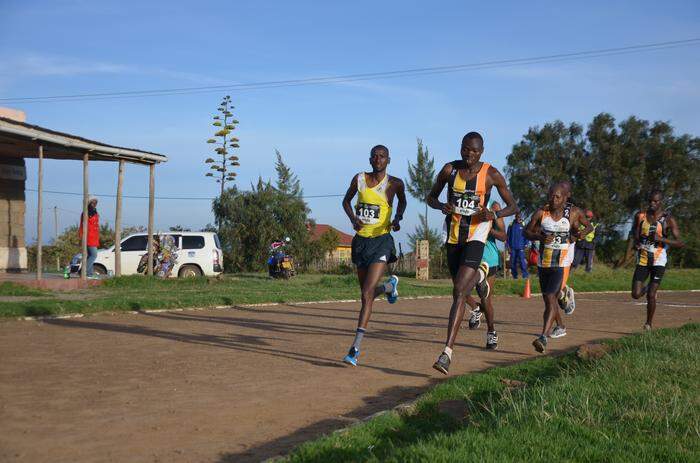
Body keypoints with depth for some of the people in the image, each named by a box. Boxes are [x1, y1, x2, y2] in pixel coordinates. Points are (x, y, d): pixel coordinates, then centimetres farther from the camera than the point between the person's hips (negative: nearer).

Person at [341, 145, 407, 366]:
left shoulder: (394, 183, -2)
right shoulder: (359, 179, 4)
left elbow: (403, 202, 18)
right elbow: (346, 201, 18)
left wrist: (398, 219, -1)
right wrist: (353, 218, -1)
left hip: (382, 242, -4)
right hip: (361, 240, 4)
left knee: (367, 294, -16)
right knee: (368, 292, 16)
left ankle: (355, 348, -15)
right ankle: (390, 286, 53)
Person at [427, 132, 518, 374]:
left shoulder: (491, 174, -6)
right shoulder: (450, 169, 0)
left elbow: (513, 206, 2)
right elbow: (431, 197, 11)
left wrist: (494, 215, -19)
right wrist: (442, 206, -12)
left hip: (475, 237, -4)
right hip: (453, 236, 5)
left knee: (458, 292, -18)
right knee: (460, 287, 21)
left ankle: (447, 352, -21)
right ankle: (480, 274, 61)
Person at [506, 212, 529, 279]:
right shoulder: (511, 225, 5)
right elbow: (508, 236, 8)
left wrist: (526, 244, -3)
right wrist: (508, 245, 4)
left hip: (520, 247, -2)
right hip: (513, 247, 2)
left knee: (522, 261, -12)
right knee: (513, 261, 5)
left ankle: (525, 275, -10)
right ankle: (514, 275, 13)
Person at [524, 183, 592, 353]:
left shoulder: (573, 213, -5)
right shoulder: (541, 213, -3)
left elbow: (588, 225, 12)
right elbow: (527, 231, 4)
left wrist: (582, 232, -10)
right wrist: (540, 237, -15)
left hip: (562, 262, -4)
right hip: (543, 261, 4)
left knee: (550, 297, -17)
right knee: (548, 298, 17)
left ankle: (543, 337, -23)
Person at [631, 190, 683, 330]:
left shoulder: (668, 220, -8)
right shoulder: (640, 216, 1)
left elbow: (680, 243, -11)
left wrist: (661, 239, -24)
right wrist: (637, 242, -2)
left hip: (659, 261, -3)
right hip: (643, 259, 3)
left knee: (651, 295, -6)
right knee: (636, 295, -4)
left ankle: (649, 323, 15)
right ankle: (645, 288, 32)